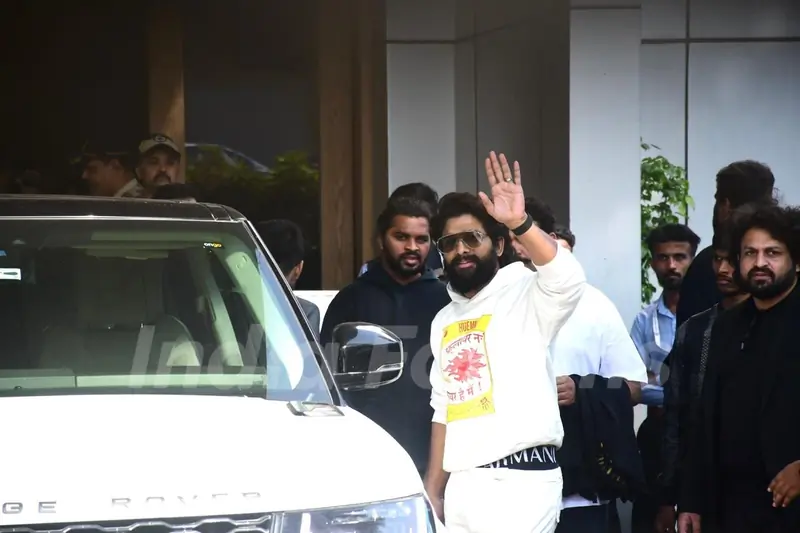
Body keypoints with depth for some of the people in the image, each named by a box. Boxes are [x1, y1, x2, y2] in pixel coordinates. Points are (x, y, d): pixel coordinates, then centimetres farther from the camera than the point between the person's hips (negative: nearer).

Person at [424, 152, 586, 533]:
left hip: (519, 483, -7)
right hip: (462, 484, 7)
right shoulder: (444, 321, 19)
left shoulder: (525, 296, -3)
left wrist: (520, 223, -38)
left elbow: (569, 279, -26)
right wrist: (432, 491, 16)